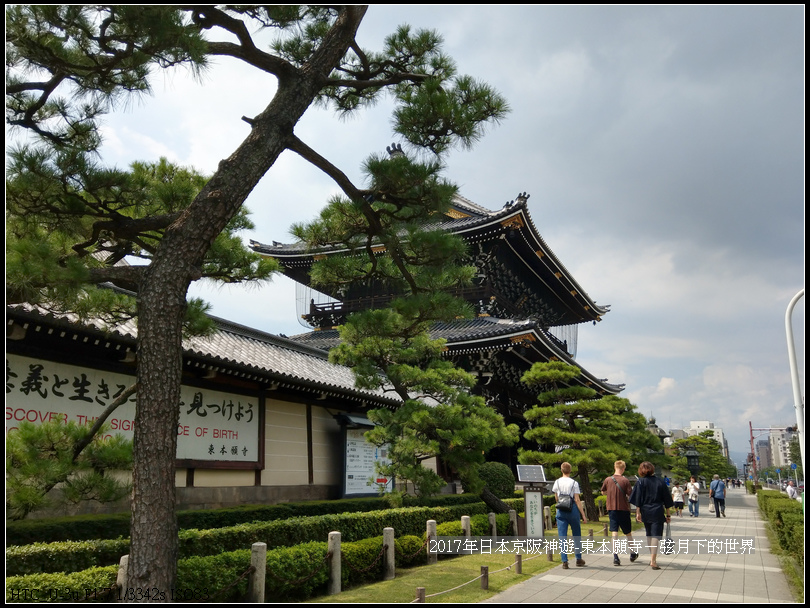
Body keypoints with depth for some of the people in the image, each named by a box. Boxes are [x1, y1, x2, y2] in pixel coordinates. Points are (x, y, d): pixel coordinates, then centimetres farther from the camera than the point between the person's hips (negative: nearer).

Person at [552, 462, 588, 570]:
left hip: (560, 511, 1)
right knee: (576, 535, 15)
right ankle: (578, 559, 23)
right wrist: (583, 515, -4)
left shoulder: (557, 482, 3)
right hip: (572, 509, -1)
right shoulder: (574, 483, -6)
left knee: (562, 536, 3)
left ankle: (564, 561, -2)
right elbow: (577, 500, -8)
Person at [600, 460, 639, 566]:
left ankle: (615, 556, -12)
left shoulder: (607, 480, -1)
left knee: (614, 533, 0)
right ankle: (633, 554, 33)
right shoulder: (625, 480, -11)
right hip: (623, 509, -1)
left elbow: (603, 492, 14)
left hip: (611, 509, 1)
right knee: (628, 533, 16)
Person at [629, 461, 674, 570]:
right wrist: (667, 515, 11)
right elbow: (666, 499, 4)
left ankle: (652, 558, 28)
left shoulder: (640, 482, -2)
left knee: (649, 535, 17)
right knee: (656, 535, -4)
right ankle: (653, 560, -14)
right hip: (658, 512, -1)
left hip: (645, 512, 1)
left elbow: (637, 500, -7)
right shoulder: (660, 481, 1)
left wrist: (638, 513, -5)